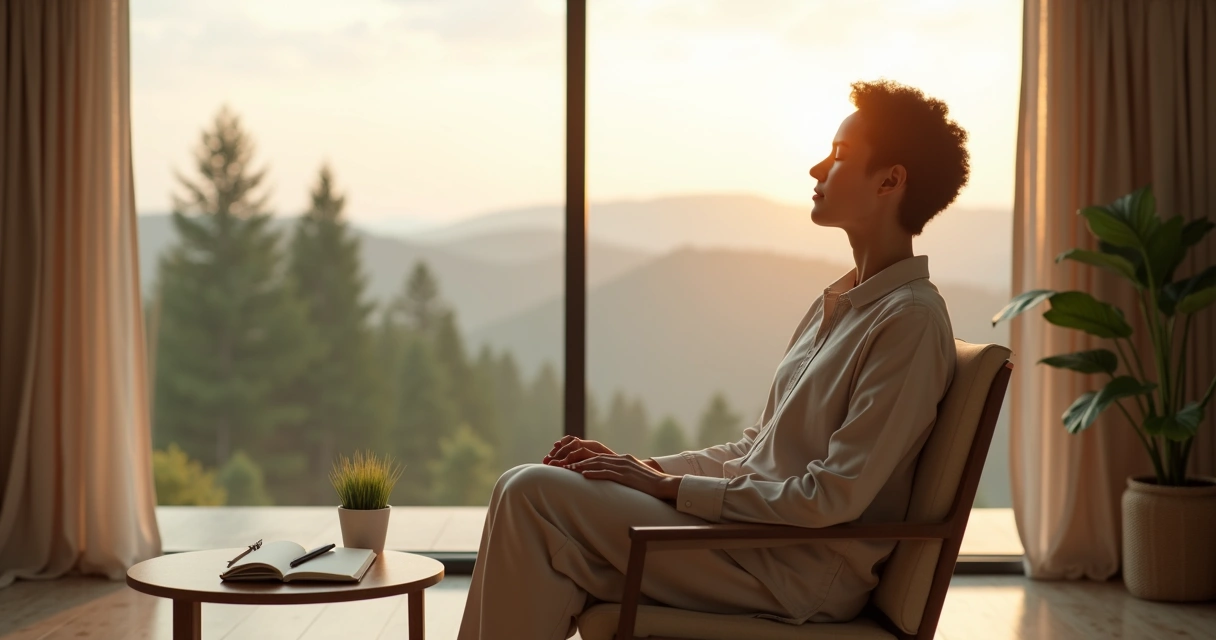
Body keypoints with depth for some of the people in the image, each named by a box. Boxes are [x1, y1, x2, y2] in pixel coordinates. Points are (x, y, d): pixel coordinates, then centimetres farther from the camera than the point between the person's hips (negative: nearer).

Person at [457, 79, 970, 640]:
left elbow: (834, 497, -19)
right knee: (528, 486, 1)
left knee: (537, 494, -17)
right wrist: (640, 467, 4)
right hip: (749, 525, 9)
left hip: (802, 574, -9)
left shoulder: (911, 319, -13)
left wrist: (670, 486, -14)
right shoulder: (836, 303, 17)